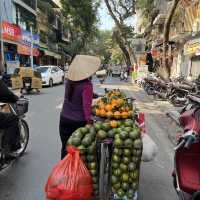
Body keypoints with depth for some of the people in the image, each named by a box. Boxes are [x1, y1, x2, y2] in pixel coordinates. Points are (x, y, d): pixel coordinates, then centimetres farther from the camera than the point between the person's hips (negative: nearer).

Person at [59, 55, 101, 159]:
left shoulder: (69, 81, 2)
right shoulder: (86, 85, -18)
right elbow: (86, 105, -22)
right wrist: (88, 121, -19)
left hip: (65, 118, 6)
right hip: (79, 121, -5)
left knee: (65, 147, 14)